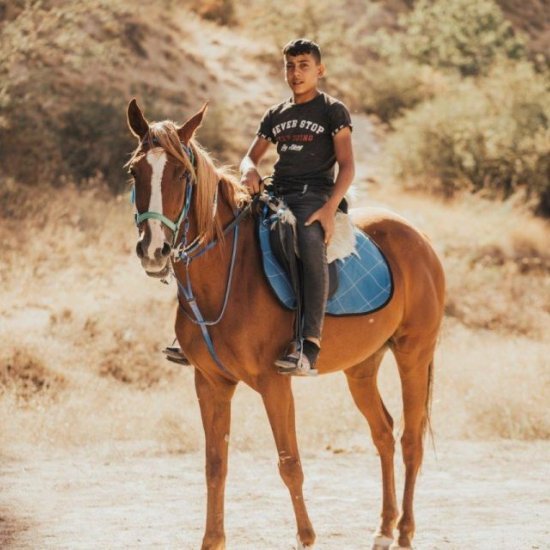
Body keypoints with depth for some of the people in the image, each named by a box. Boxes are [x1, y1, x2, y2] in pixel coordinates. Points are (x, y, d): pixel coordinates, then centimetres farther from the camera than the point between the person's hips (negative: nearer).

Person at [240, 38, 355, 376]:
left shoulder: (332, 111, 4)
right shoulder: (276, 115, 21)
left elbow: (347, 165, -3)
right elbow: (252, 156, 25)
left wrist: (330, 209, -19)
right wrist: (249, 171, -2)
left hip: (315, 196, -7)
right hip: (276, 196, 7)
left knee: (311, 244, -37)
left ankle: (310, 348, -48)